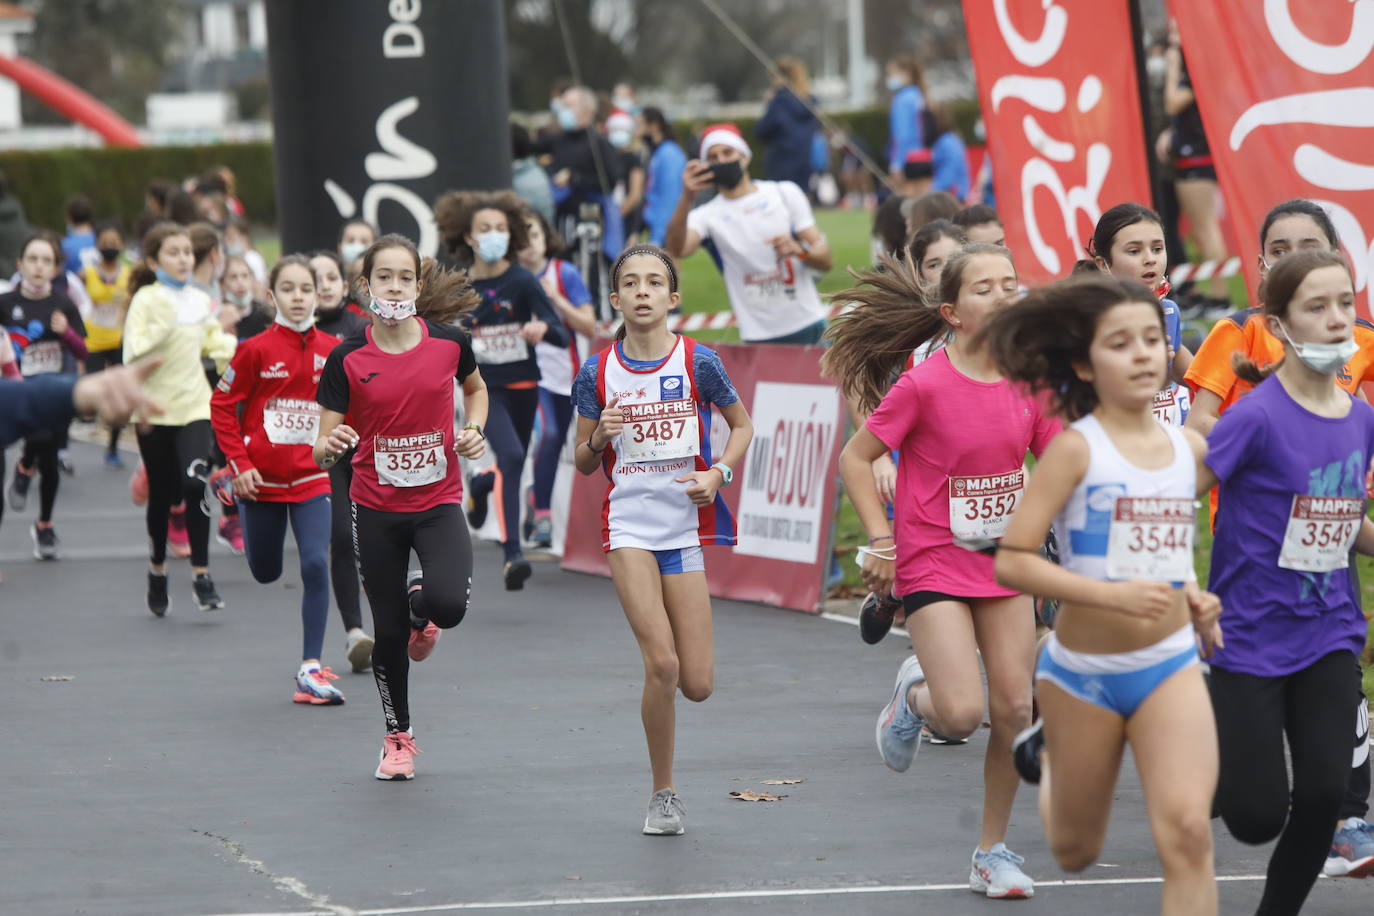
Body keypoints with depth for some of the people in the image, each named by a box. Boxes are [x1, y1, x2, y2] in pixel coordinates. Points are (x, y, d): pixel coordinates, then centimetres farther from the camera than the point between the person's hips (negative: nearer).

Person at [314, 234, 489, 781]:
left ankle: (421, 604, 14)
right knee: (388, 632, 6)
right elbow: (322, 448, -7)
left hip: (439, 500, 0)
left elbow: (475, 388, 18)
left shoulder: (449, 343, -5)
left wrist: (474, 430, 0)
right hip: (376, 509, 0)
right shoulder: (347, 360, -8)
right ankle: (398, 737, 29)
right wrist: (329, 446, -30)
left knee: (448, 603, -25)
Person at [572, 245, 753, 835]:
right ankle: (663, 795, 1)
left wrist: (719, 473, -4)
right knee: (661, 664, -16)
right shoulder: (597, 372, 1)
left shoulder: (698, 362, -2)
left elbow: (742, 424, 13)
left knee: (697, 685, -3)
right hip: (628, 525, 0)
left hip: (685, 524, 1)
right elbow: (584, 463, 10)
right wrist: (599, 435, -12)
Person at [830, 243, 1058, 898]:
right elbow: (855, 458, -7)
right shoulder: (924, 385, -15)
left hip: (1005, 563, 5)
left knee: (1015, 708, 1)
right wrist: (881, 541, -12)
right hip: (933, 566, -5)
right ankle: (914, 693, 20)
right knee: (962, 713, -17)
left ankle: (993, 852, 16)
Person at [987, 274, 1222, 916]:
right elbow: (1011, 560, -19)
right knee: (1076, 853, 17)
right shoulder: (1076, 448, -13)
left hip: (1171, 666, 3)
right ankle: (1049, 752, 51)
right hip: (1082, 671, -3)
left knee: (1188, 831, -18)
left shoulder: (1190, 448, 2)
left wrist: (1194, 600, 3)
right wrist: (1112, 595, -28)